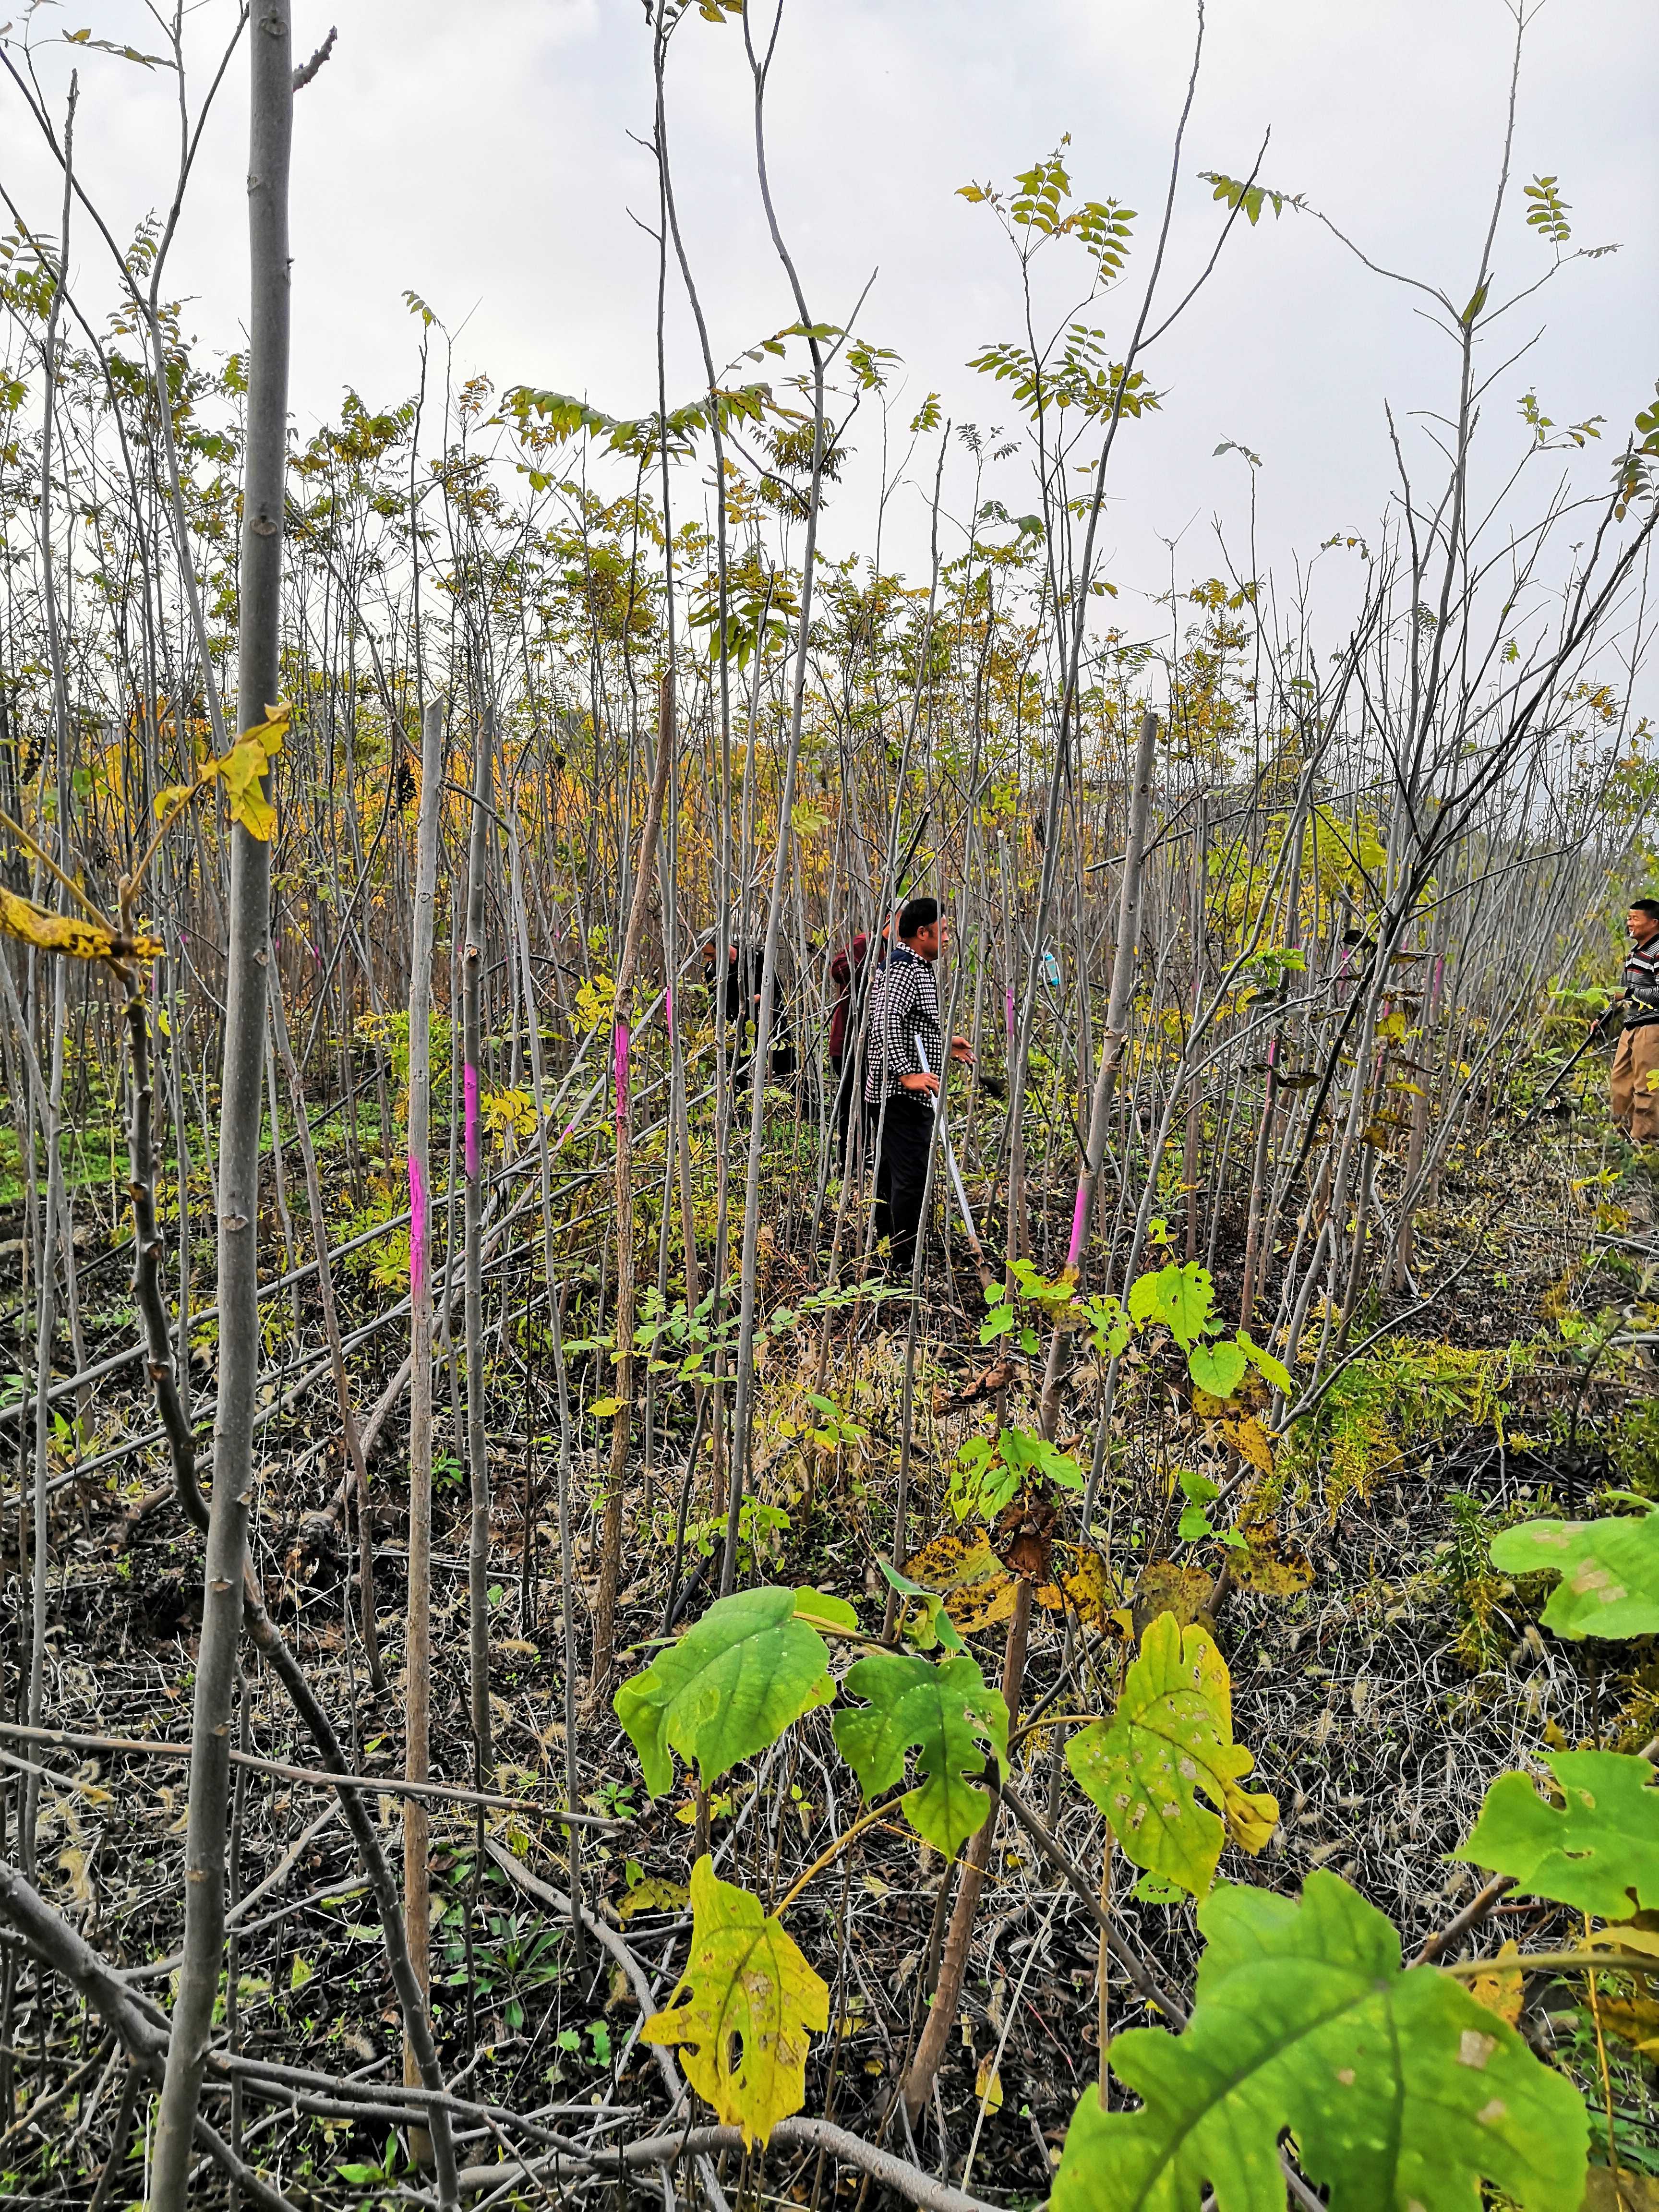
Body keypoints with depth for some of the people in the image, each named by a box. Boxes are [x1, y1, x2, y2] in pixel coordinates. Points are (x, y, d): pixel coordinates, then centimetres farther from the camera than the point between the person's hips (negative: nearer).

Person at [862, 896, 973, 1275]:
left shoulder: (916, 967, 19)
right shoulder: (905, 970, -15)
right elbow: (886, 1024, -28)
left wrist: (944, 1044, 30)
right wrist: (907, 1073, -33)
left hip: (888, 1093, 11)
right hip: (903, 1096, -11)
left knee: (890, 1174, 16)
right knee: (910, 1177, -8)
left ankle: (886, 1253, 26)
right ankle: (905, 1262, -4)